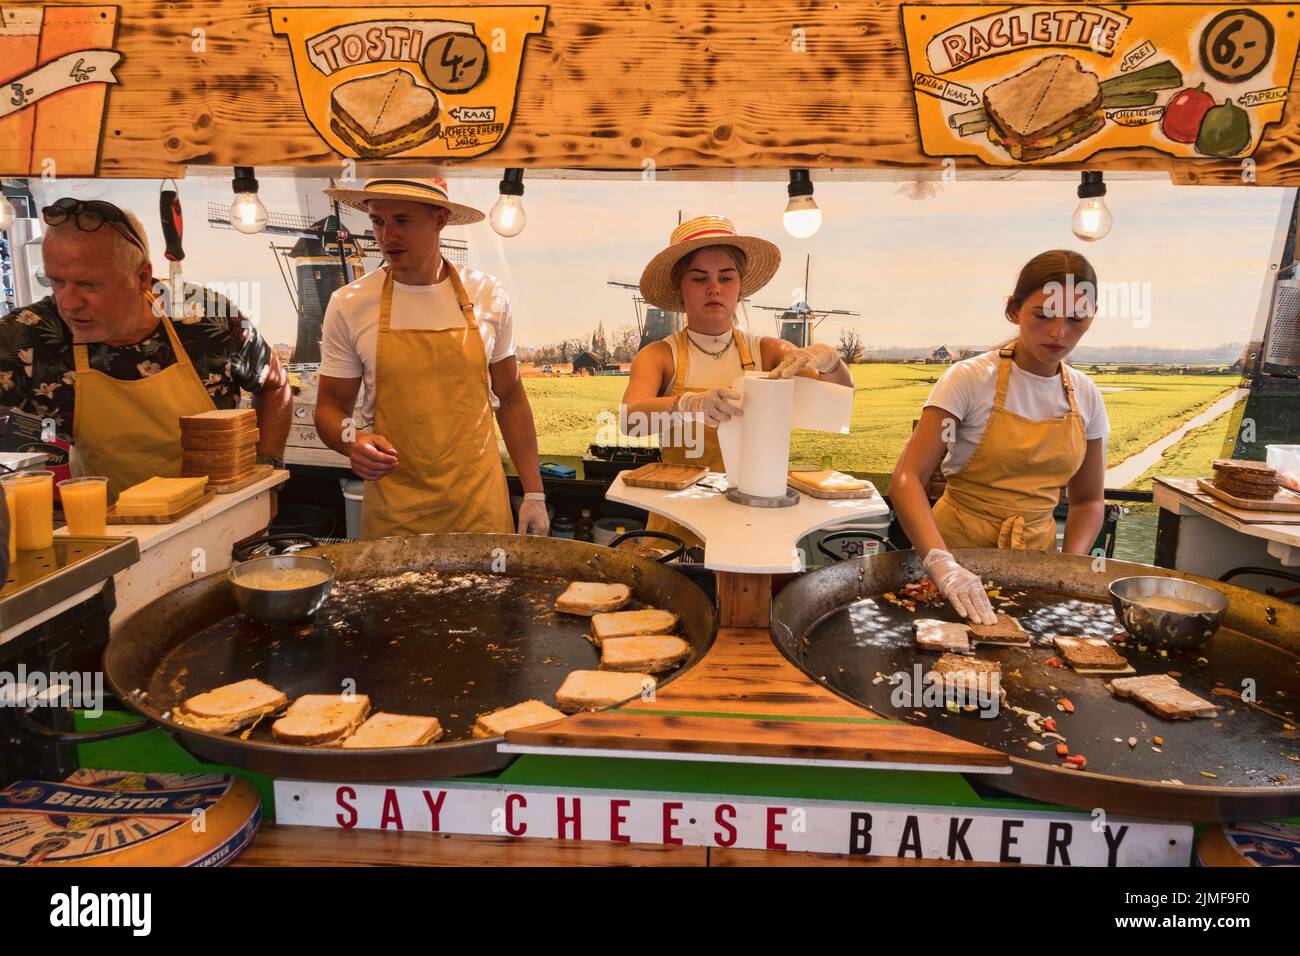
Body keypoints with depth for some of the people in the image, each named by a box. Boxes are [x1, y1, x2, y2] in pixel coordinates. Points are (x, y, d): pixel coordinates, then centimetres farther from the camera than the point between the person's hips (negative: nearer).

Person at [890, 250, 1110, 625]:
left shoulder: (1086, 397, 3)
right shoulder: (970, 379, -12)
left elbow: (1089, 501, 12)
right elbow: (906, 480, -19)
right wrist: (942, 563, -34)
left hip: (1035, 556, 4)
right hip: (959, 548, -3)